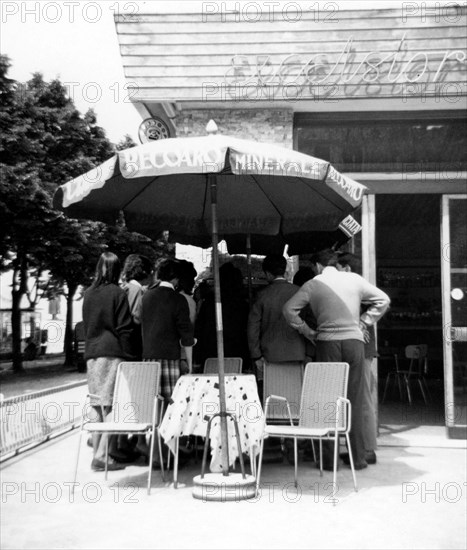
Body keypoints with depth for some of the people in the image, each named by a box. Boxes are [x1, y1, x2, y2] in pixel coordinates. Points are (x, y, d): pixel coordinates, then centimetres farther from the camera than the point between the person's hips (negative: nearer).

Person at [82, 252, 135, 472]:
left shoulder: (88, 294, 9)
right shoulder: (117, 293, -7)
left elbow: (86, 325, 16)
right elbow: (124, 329, -9)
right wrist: (129, 357, -5)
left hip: (92, 354, 6)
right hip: (113, 353, -6)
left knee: (99, 408, 11)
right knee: (113, 407, -4)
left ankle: (98, 452, 15)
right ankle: (102, 456, -7)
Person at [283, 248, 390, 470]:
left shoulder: (313, 284, 3)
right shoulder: (354, 279, 9)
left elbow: (289, 309, -3)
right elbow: (383, 300, 12)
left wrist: (307, 331, 5)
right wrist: (364, 323, 14)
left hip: (327, 343, -1)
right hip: (354, 341, 2)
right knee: (355, 401, 6)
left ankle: (328, 459, 6)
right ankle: (358, 458, 10)